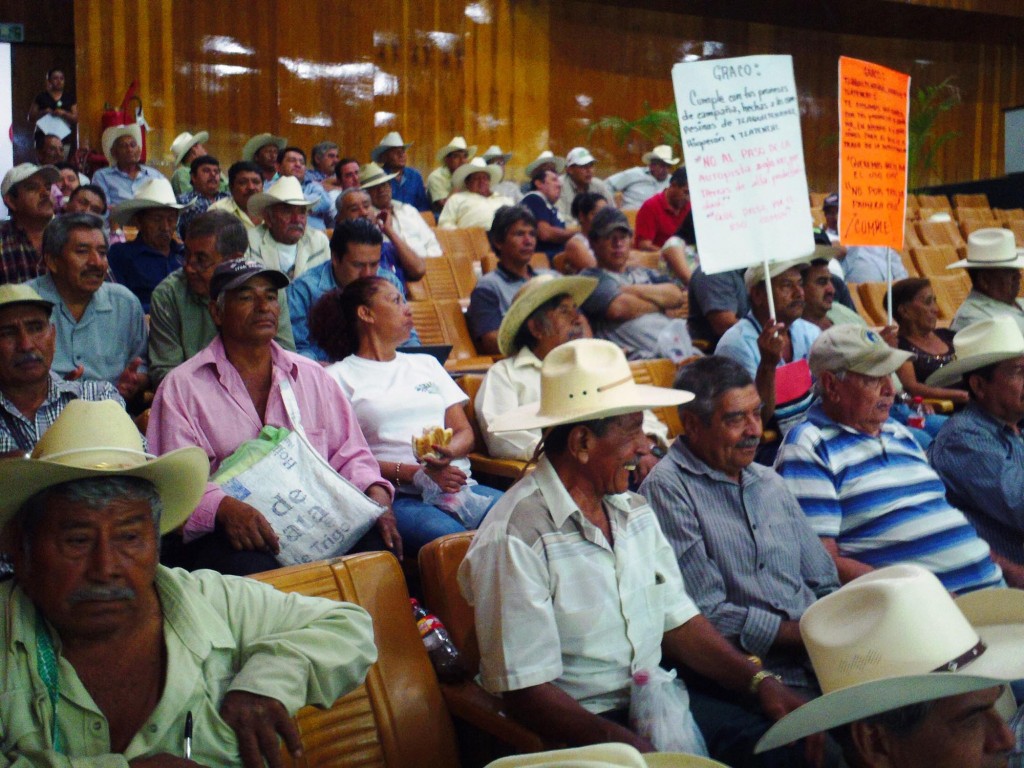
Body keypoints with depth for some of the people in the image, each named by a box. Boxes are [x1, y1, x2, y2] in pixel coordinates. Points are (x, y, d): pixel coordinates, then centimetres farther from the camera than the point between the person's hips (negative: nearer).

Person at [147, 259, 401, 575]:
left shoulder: (311, 375, 21)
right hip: (235, 536, -4)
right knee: (249, 567, -39)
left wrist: (376, 494, -3)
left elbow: (349, 454, 19)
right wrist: (223, 507, -24)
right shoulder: (181, 386, 7)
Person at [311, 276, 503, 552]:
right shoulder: (339, 377, 11)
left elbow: (465, 432, 20)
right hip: (398, 496, -5)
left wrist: (449, 453, -5)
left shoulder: (426, 364, 28)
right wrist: (415, 474, -13)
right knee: (449, 537, -38)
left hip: (457, 484, 5)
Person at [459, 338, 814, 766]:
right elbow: (526, 693, -18)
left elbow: (679, 622, 11)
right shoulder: (516, 540, -17)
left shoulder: (634, 511, 10)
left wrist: (760, 682, -4)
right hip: (582, 729, -7)